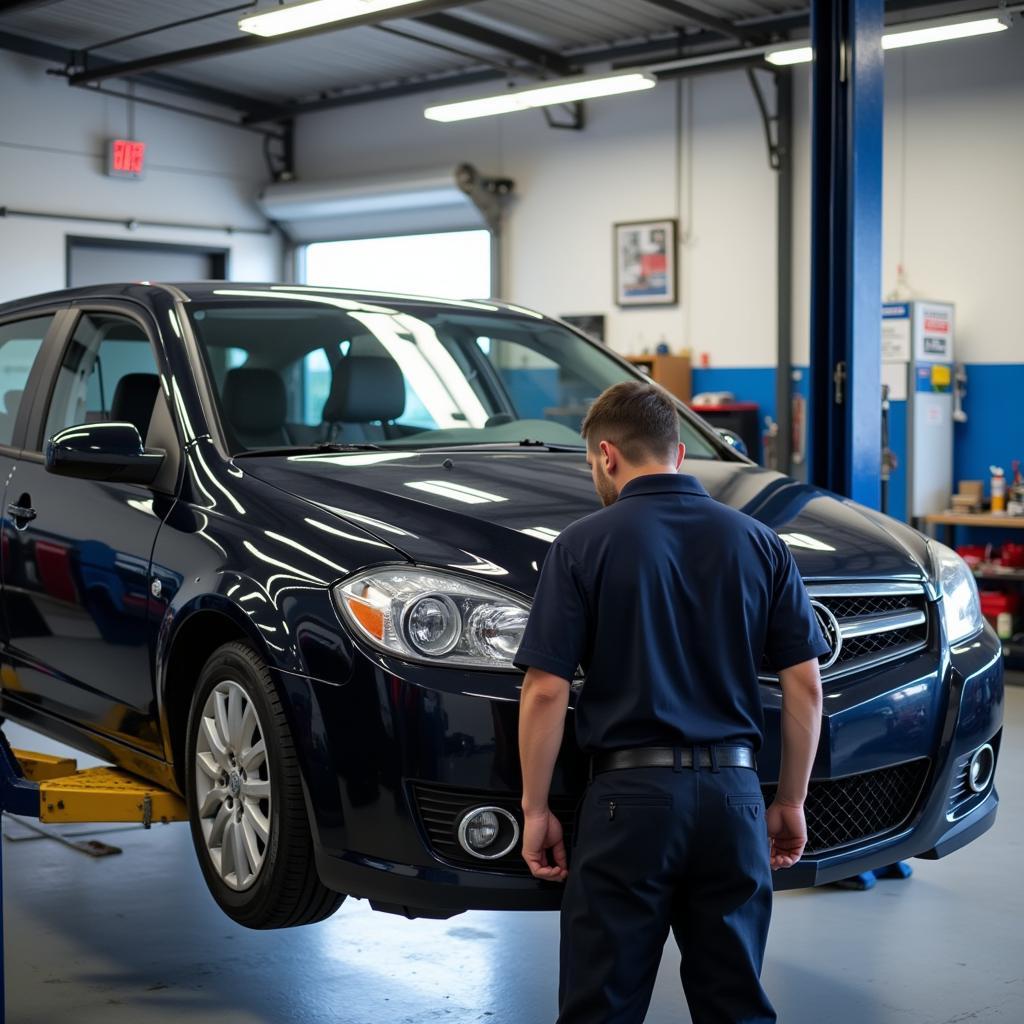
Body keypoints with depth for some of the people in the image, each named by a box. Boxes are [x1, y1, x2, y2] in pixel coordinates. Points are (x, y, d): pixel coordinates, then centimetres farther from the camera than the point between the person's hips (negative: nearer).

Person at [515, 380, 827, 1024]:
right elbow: (805, 687, 4)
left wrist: (536, 809, 1)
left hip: (630, 794, -3)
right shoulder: (759, 543, 5)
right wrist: (791, 803, 13)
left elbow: (546, 692, -8)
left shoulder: (583, 546, -4)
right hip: (733, 792, 4)